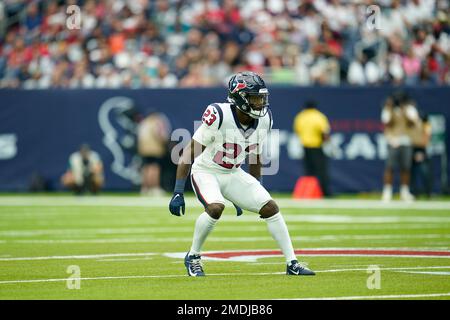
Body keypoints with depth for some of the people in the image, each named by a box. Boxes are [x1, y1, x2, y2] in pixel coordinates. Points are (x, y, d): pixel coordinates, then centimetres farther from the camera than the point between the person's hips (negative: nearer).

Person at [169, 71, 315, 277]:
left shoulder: (263, 119, -7)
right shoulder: (219, 116, -26)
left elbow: (255, 159, 9)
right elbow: (189, 152, -23)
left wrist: (256, 194, 17)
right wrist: (178, 192, -27)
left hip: (233, 174, 6)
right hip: (206, 172, -6)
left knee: (270, 207, -5)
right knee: (215, 207, -31)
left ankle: (292, 264, 3)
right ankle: (193, 258, -8)